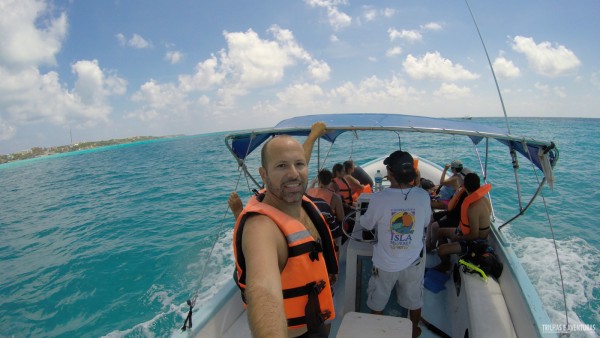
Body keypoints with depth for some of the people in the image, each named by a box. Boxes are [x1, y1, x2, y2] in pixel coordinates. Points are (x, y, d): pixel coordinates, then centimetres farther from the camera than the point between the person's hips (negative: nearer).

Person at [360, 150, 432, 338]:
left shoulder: (379, 198, -25)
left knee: (377, 303, 24)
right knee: (414, 301, 28)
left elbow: (366, 224, -7)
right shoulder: (423, 196, -17)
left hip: (385, 263, -2)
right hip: (413, 262, 3)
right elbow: (426, 222, 2)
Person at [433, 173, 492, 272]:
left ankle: (446, 265, 15)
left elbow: (474, 235, -29)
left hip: (475, 242, -10)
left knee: (441, 250, -18)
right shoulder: (484, 199, -5)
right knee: (440, 231, 16)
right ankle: (447, 255, 32)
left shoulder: (473, 208, -35)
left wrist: (457, 238, -14)